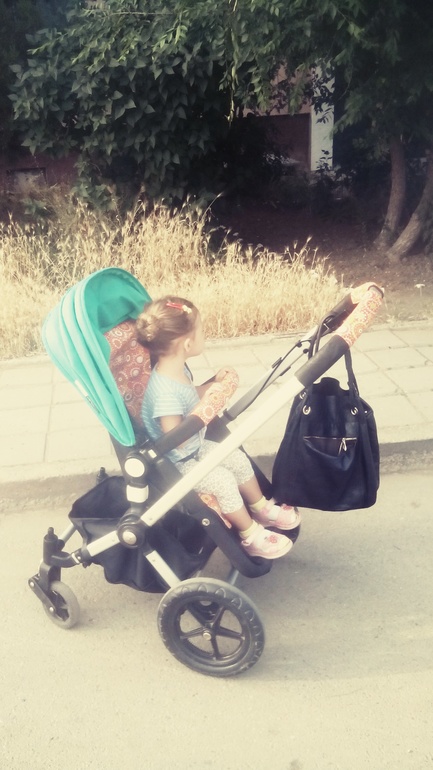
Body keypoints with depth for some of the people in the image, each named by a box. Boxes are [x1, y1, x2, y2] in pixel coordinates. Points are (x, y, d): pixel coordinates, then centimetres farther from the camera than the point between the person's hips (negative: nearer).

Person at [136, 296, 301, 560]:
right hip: (176, 464, -10)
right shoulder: (164, 392, -38)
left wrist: (214, 383, 0)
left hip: (197, 447, 10)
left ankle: (262, 509, 33)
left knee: (239, 460, 10)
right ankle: (251, 537, 2)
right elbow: (175, 439, -37)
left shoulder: (179, 369, -6)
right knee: (223, 481, -19)